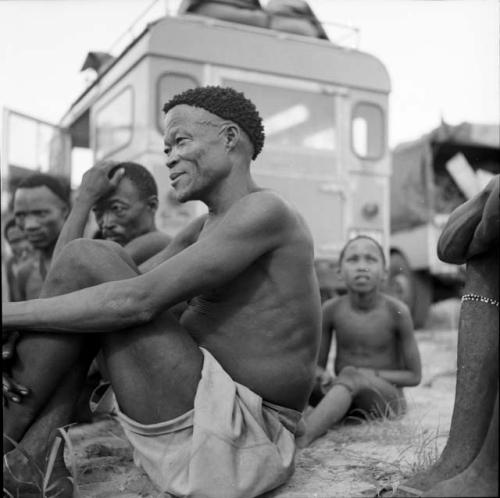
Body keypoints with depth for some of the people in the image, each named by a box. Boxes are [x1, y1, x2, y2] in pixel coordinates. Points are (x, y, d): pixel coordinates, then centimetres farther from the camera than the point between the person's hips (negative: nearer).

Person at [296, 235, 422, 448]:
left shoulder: (396, 311, -12)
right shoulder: (331, 310, -5)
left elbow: (414, 376, -3)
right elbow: (317, 365, 5)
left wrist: (369, 375, -18)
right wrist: (323, 377, -20)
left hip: (386, 398, -4)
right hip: (342, 394, 4)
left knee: (350, 375, -36)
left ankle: (299, 440, -54)